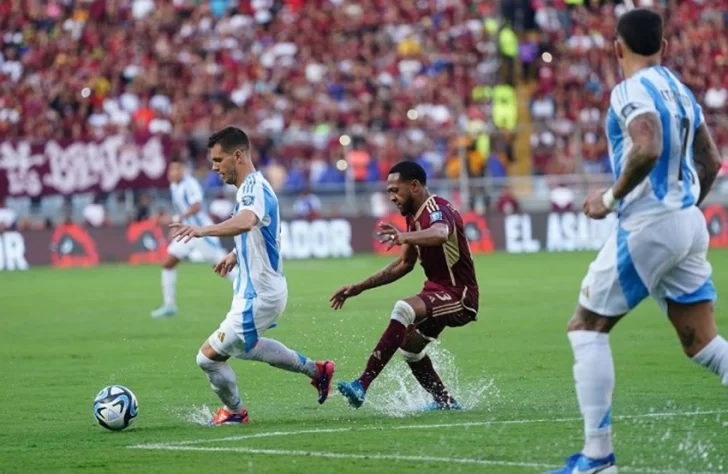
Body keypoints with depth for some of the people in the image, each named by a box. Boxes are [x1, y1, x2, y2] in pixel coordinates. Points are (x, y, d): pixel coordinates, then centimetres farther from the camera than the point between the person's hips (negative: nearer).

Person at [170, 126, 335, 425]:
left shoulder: (254, 187, -23)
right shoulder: (252, 186, 10)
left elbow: (246, 222, -47)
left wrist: (203, 230, -59)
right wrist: (236, 255, 22)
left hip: (258, 296, -11)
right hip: (258, 290, 11)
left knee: (209, 356, -4)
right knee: (244, 347, 33)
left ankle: (233, 412, 21)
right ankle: (316, 370, 38)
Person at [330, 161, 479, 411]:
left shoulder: (438, 210, -19)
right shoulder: (415, 217, 11)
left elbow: (440, 234, -45)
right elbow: (404, 265, 21)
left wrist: (404, 237, -63)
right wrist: (359, 287, 17)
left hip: (459, 296, -11)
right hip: (437, 290, 11)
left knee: (404, 309, -32)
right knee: (409, 348, 21)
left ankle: (362, 385, -37)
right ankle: (446, 403, 36)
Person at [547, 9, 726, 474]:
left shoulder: (631, 90, -11)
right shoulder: (681, 90, 13)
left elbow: (648, 149, -28)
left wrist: (610, 198, -16)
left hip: (648, 225, -8)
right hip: (689, 223, 8)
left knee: (587, 327, 4)